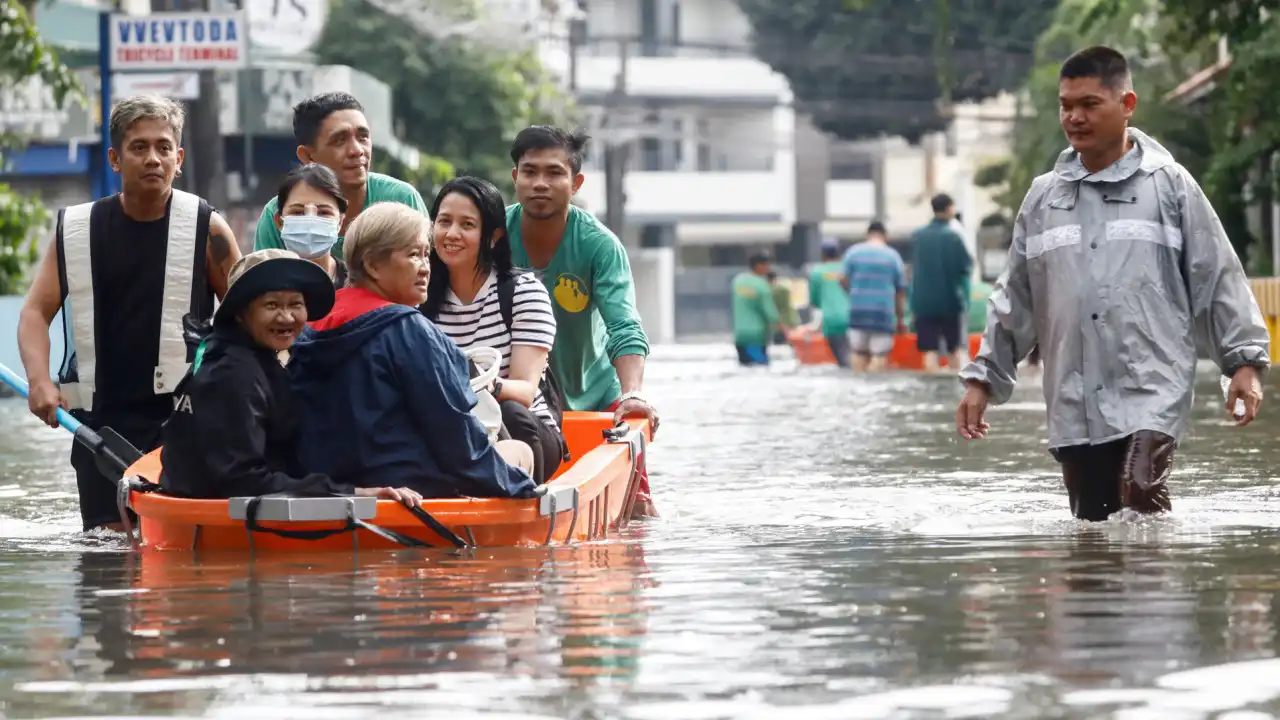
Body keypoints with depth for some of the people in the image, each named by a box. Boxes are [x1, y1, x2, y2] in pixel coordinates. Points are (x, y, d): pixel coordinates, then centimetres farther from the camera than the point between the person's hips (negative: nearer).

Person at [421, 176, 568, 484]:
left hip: (521, 434, -1)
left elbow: (525, 391, -15)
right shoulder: (421, 298, 6)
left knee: (509, 415, -36)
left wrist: (493, 387, -39)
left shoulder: (524, 291, -3)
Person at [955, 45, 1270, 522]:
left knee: (1141, 495, -25)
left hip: (1152, 393, -4)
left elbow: (1217, 277, 2)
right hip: (1074, 408, 4)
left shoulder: (1169, 185, 3)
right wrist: (983, 377, 15)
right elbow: (1015, 299, 19)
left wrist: (1246, 360, -4)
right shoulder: (1043, 197, 14)